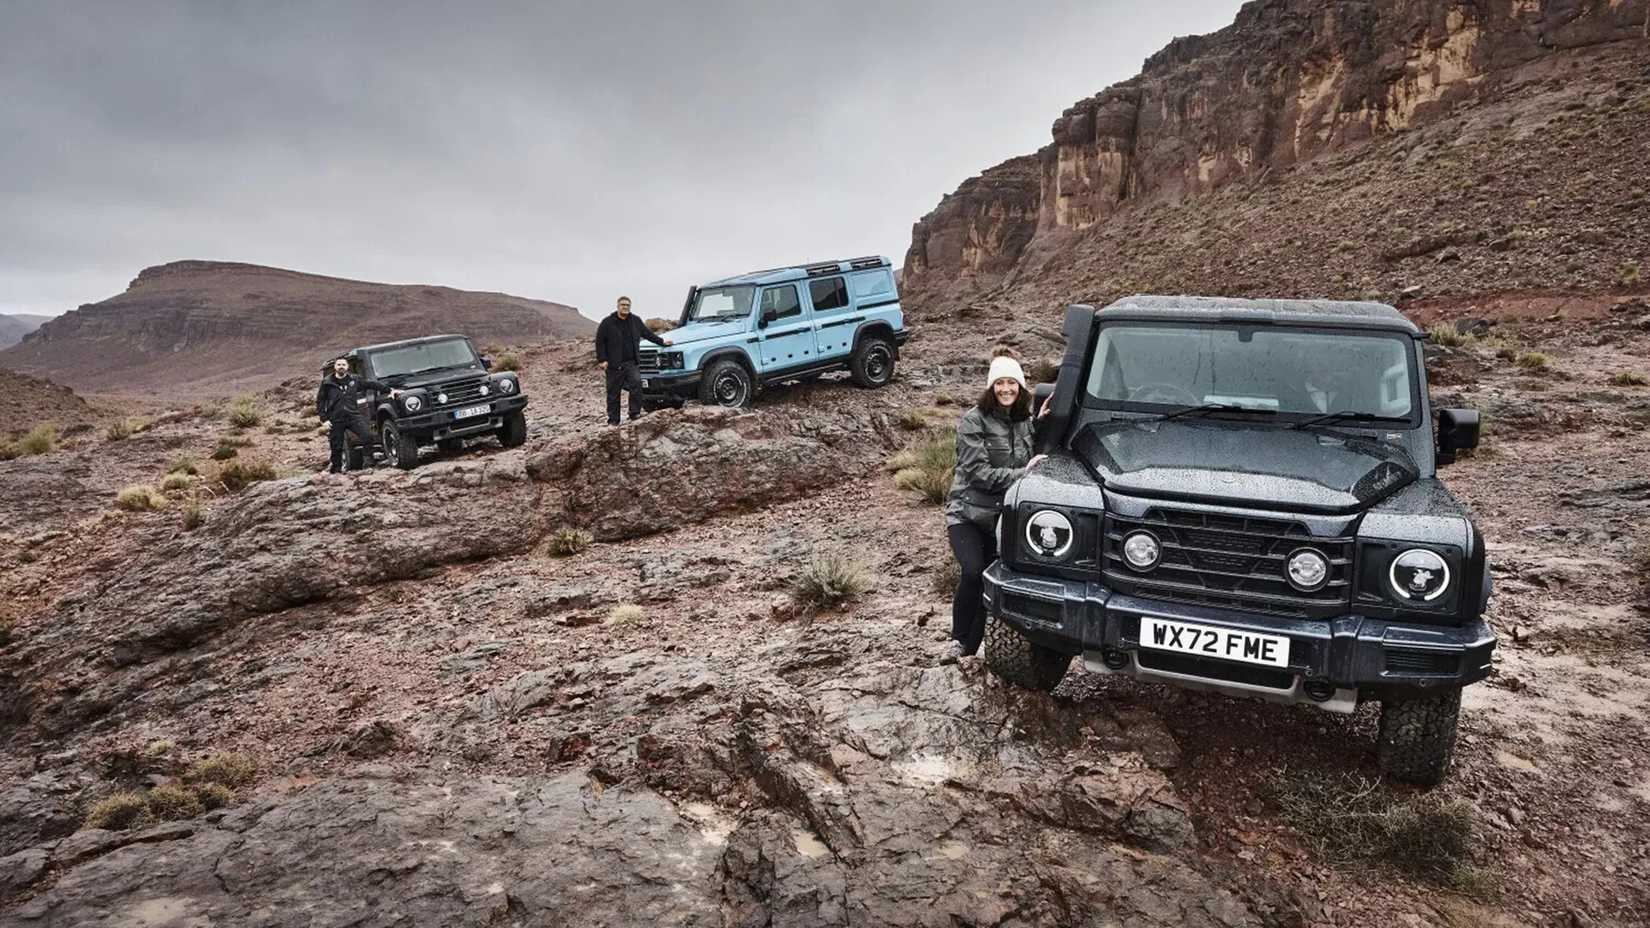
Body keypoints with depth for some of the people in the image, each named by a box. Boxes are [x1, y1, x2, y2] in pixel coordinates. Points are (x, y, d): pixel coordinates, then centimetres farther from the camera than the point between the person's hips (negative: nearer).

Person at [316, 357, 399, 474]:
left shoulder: (355, 379, 9)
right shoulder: (326, 382, 5)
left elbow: (372, 384, 11)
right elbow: (319, 401, 7)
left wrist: (390, 390, 4)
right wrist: (324, 419, -2)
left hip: (353, 415, 1)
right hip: (335, 419, -1)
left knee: (367, 436, -20)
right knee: (336, 447, 2)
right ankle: (335, 469, 18)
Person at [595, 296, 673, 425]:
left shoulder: (636, 321, 10)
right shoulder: (608, 322, 0)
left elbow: (648, 334, 22)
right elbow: (599, 342, 0)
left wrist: (661, 341, 18)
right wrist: (602, 359, -7)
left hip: (630, 362, 2)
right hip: (614, 364, -2)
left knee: (636, 382, -22)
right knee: (613, 393, 3)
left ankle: (635, 412, -13)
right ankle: (613, 420, 13)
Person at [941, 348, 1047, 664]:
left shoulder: (1025, 421, 9)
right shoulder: (973, 421, -9)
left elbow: (1034, 460, 10)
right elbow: (978, 472, -16)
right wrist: (1020, 474, -20)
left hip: (1004, 518, 5)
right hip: (968, 513, -5)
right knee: (973, 572, -24)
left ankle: (972, 648, 19)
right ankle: (958, 639, -3)